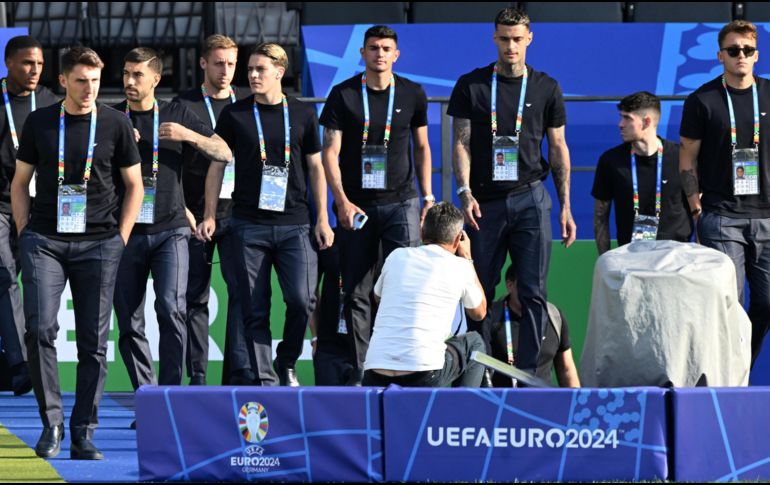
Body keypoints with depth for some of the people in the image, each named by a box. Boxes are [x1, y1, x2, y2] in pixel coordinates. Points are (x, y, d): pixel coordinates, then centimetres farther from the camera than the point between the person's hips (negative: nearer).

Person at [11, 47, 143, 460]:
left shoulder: (115, 124, 4)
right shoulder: (40, 123, 6)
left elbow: (134, 185, 10)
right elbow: (20, 182, 13)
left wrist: (120, 239, 2)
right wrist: (26, 235, 4)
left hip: (98, 243, 0)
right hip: (45, 240, 0)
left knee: (93, 341, 0)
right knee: (40, 329, -13)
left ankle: (83, 433, 6)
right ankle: (51, 423, -2)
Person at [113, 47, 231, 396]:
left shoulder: (176, 116, 8)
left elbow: (224, 153, 8)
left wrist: (189, 136, -8)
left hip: (170, 229, -2)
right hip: (126, 232, 2)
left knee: (171, 309, -18)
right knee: (129, 323, 1)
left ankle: (170, 392, -15)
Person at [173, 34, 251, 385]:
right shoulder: (183, 106, 2)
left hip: (237, 213, 1)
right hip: (195, 216, -1)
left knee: (242, 290, -9)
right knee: (195, 298, 3)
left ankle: (239, 373, -8)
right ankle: (197, 377, 8)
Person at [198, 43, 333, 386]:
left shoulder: (302, 114, 8)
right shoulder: (235, 114, 5)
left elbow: (315, 167, 13)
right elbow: (217, 165, 8)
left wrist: (322, 219, 8)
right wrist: (210, 215, 0)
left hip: (294, 225, 0)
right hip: (249, 225, 0)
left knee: (302, 300, -12)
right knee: (255, 310, -1)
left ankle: (286, 363, 12)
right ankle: (265, 380, 6)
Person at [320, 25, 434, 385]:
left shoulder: (412, 94, 7)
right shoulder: (343, 95, 2)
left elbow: (422, 147, 15)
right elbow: (330, 151, 0)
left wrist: (428, 197, 7)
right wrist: (342, 201, -10)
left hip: (401, 203, 0)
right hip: (356, 205, 0)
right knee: (357, 294, 2)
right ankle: (361, 372, 7)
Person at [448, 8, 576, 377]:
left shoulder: (546, 89, 9)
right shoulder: (472, 86, 7)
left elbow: (558, 148, 11)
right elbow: (461, 144, 5)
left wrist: (565, 207, 6)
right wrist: (465, 192, -10)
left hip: (530, 198, 0)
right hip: (485, 201, 0)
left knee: (533, 292, -4)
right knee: (481, 293, 0)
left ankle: (528, 373, -2)